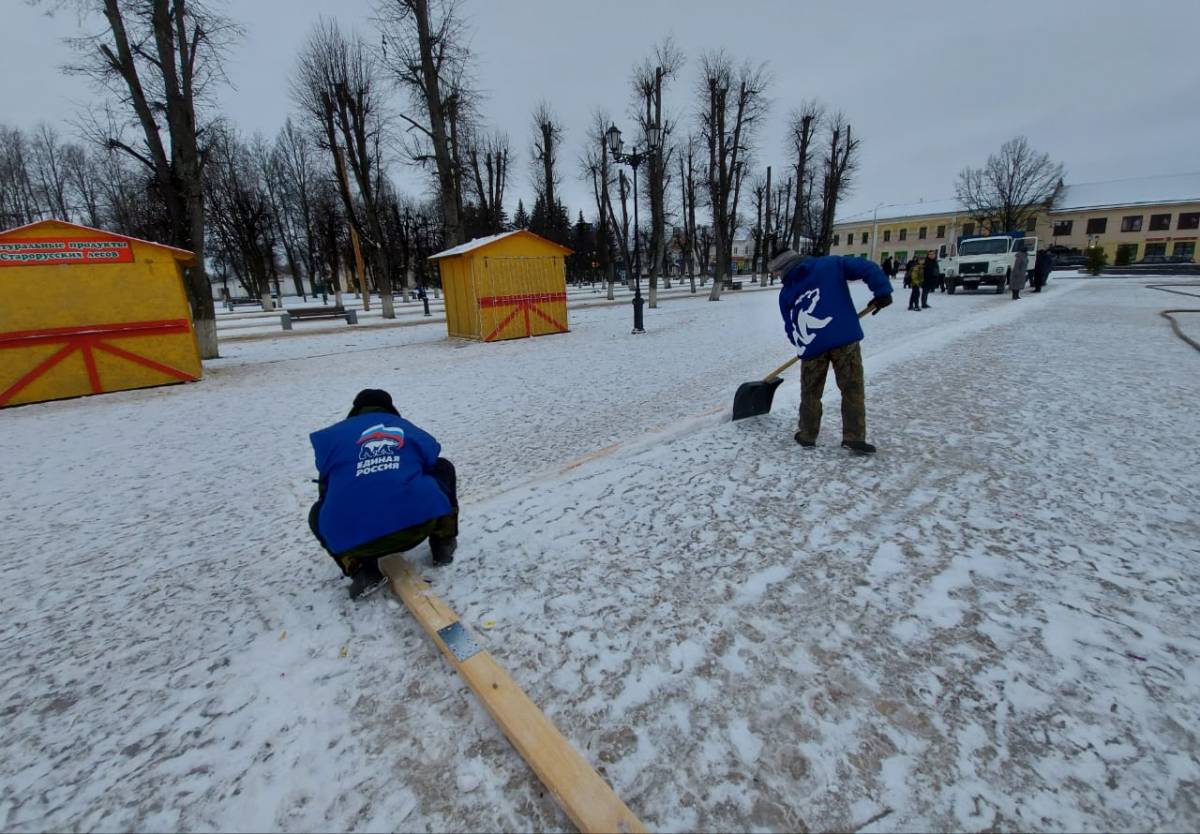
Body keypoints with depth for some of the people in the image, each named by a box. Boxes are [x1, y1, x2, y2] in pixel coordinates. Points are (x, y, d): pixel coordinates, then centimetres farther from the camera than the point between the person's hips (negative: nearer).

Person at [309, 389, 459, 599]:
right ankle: (444, 544, 29)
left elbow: (328, 490, 25)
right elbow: (431, 466, 30)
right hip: (419, 523, 1)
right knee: (443, 468, 29)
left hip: (354, 541, 0)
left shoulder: (333, 435, 17)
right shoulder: (410, 430, 20)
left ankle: (362, 569, 12)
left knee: (318, 512, 34)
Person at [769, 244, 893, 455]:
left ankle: (807, 436, 25)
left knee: (810, 392, 17)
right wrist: (882, 292, 5)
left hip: (811, 345, 1)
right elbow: (866, 267, -1)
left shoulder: (786, 293, 14)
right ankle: (854, 438, 10)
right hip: (844, 339, -1)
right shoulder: (831, 265, 10)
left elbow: (790, 328, 15)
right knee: (853, 389, 8)